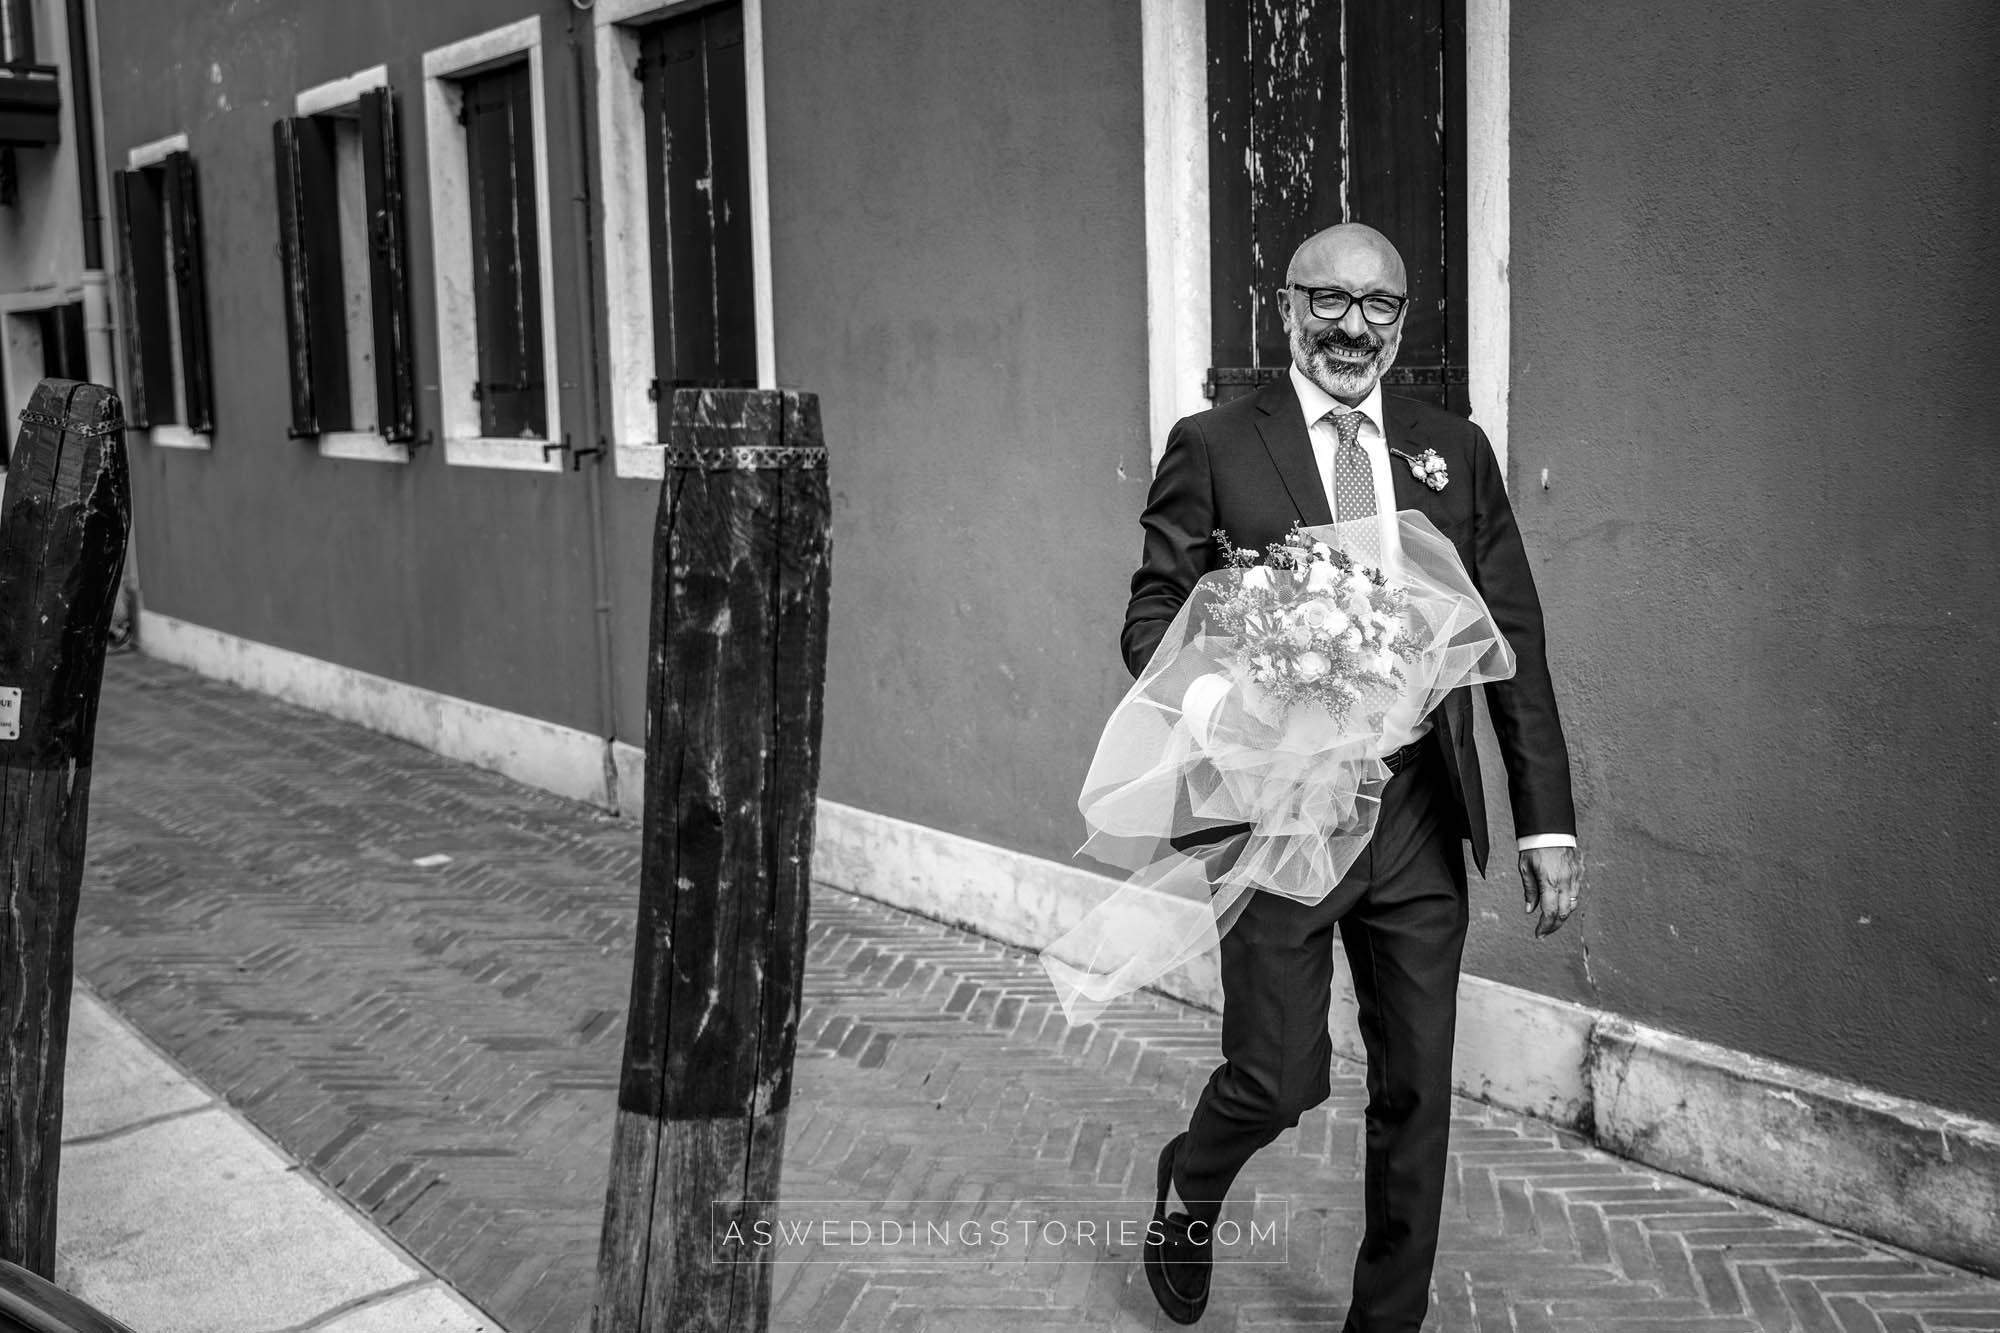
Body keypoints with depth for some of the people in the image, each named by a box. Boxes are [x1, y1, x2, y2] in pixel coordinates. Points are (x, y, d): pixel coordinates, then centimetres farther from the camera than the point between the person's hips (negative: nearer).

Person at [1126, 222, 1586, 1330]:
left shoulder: (1455, 452, 9)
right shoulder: (1213, 447, 1)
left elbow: (1516, 641, 7)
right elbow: (1153, 616, 0)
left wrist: (1548, 822, 1)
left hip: (1421, 814, 3)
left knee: (1416, 1088, 10)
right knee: (1280, 1079, 1)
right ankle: (1188, 1188, 35)